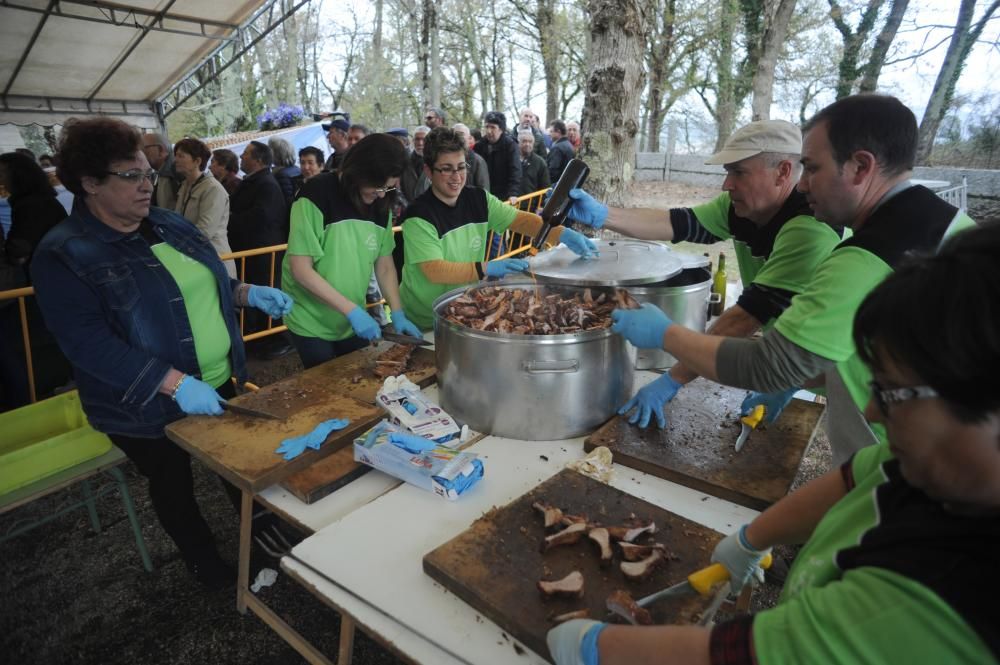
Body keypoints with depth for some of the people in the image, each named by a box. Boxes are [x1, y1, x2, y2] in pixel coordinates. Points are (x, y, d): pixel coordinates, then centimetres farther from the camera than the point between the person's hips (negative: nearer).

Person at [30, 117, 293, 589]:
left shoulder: (170, 224, 3)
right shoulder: (63, 255, -17)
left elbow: (206, 283, 15)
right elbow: (88, 341, -26)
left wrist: (247, 294, -5)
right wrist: (175, 383, -32)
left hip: (220, 382, 6)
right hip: (149, 407, -5)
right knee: (174, 489, 17)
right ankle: (209, 567, 40)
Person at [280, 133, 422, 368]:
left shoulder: (381, 204, -1)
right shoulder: (317, 195, -18)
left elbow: (384, 265, 5)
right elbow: (300, 269, -21)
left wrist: (398, 314, -6)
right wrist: (352, 310, -24)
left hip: (353, 322, 5)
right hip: (312, 323, -5)